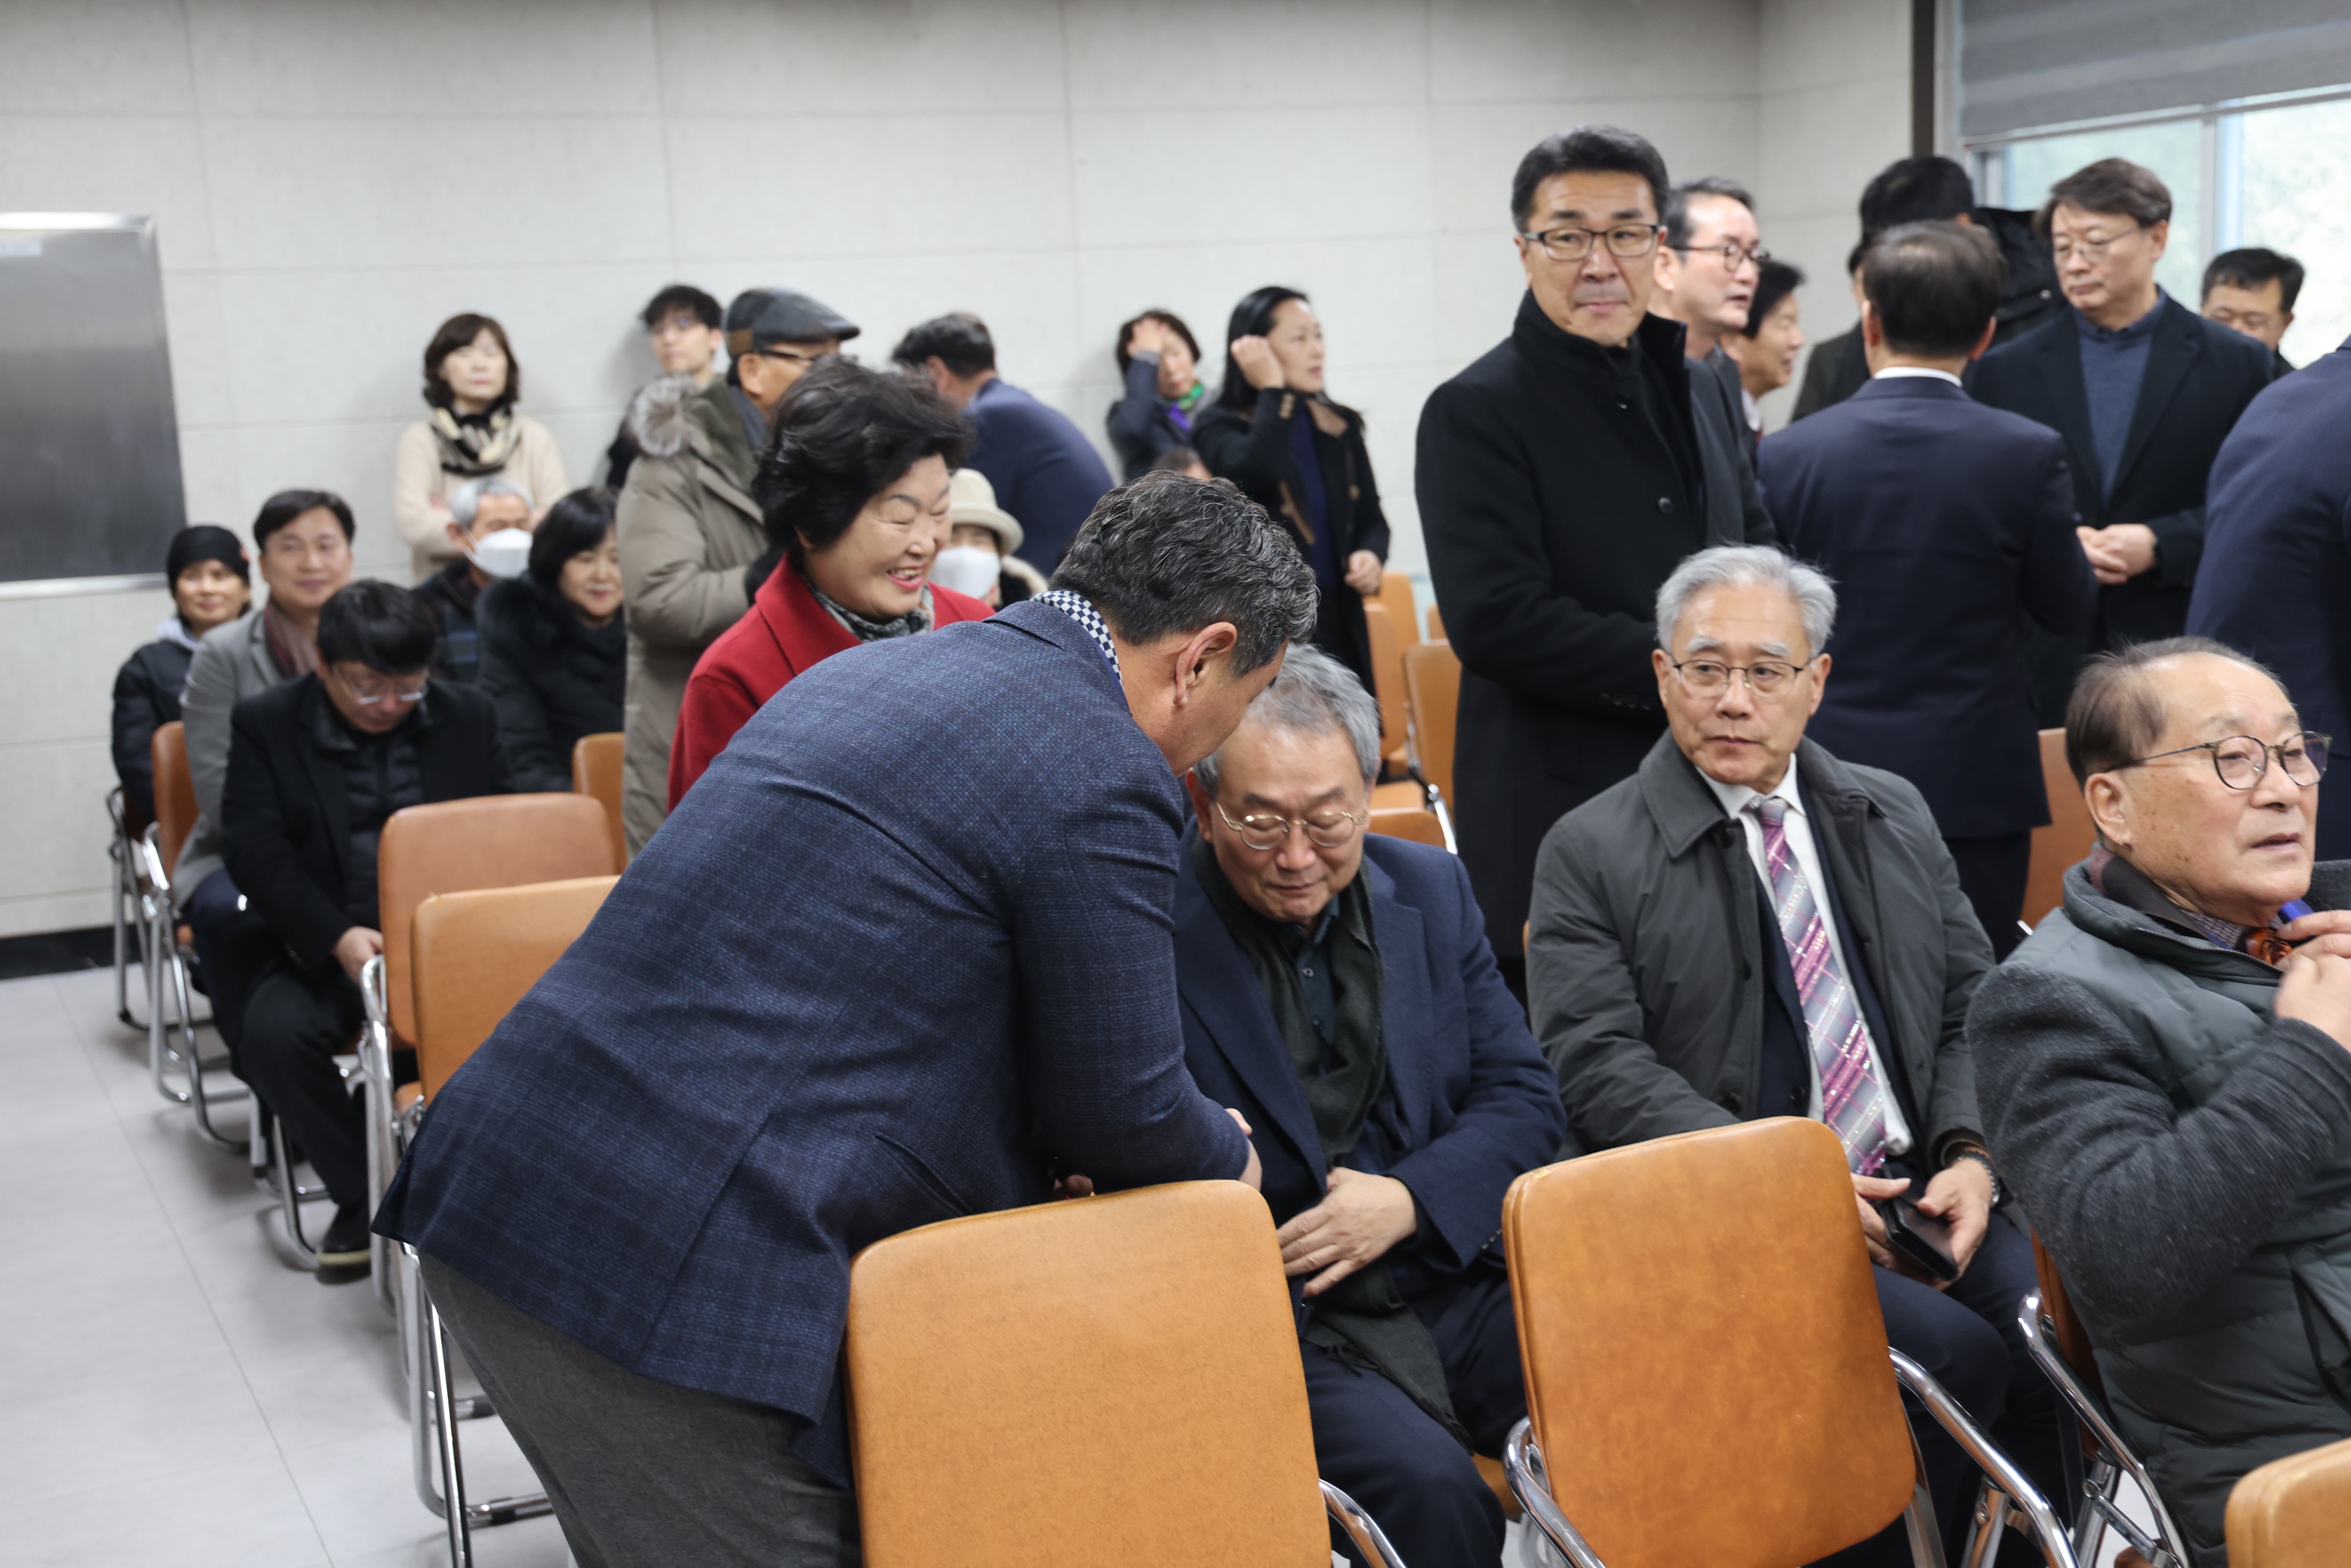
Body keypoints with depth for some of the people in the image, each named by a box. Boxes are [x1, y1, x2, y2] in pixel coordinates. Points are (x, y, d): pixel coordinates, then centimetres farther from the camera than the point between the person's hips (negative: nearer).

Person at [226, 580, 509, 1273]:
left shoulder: (467, 717, 7)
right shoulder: (265, 723, 1)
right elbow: (257, 852, -8)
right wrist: (340, 938, -24)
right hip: (321, 947, 0)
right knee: (273, 1033, -32)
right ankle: (366, 1196, -10)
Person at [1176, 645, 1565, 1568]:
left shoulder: (1431, 892, 12)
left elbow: (1523, 1100, 11)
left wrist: (1409, 1200, -7)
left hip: (1454, 1285, 5)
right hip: (1284, 1324, -4)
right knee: (1426, 1483, -31)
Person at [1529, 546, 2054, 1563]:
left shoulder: (1894, 818, 17)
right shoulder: (1593, 853, 1)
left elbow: (1972, 1009, 16)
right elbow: (1599, 1071, -8)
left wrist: (1971, 1155, -4)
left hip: (1922, 1188, 5)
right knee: (1956, 1358, -26)